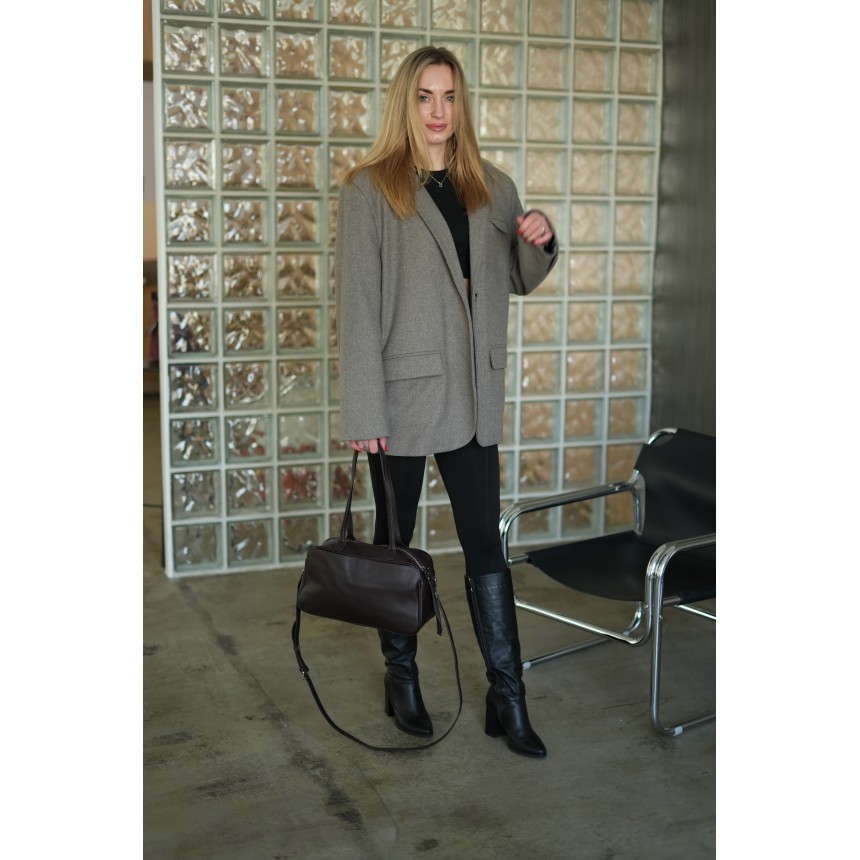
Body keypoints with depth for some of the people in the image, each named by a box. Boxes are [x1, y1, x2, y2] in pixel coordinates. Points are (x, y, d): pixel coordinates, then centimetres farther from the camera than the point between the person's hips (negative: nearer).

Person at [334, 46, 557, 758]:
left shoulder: (494, 189, 8)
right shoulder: (370, 189, -6)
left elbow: (519, 281, 20)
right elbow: (357, 305, -10)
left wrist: (540, 243, -4)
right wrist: (363, 412, -15)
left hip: (474, 396, 3)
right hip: (402, 393, -3)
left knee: (486, 545, 6)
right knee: (395, 541, 11)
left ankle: (507, 697, 14)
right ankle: (401, 678, 29)